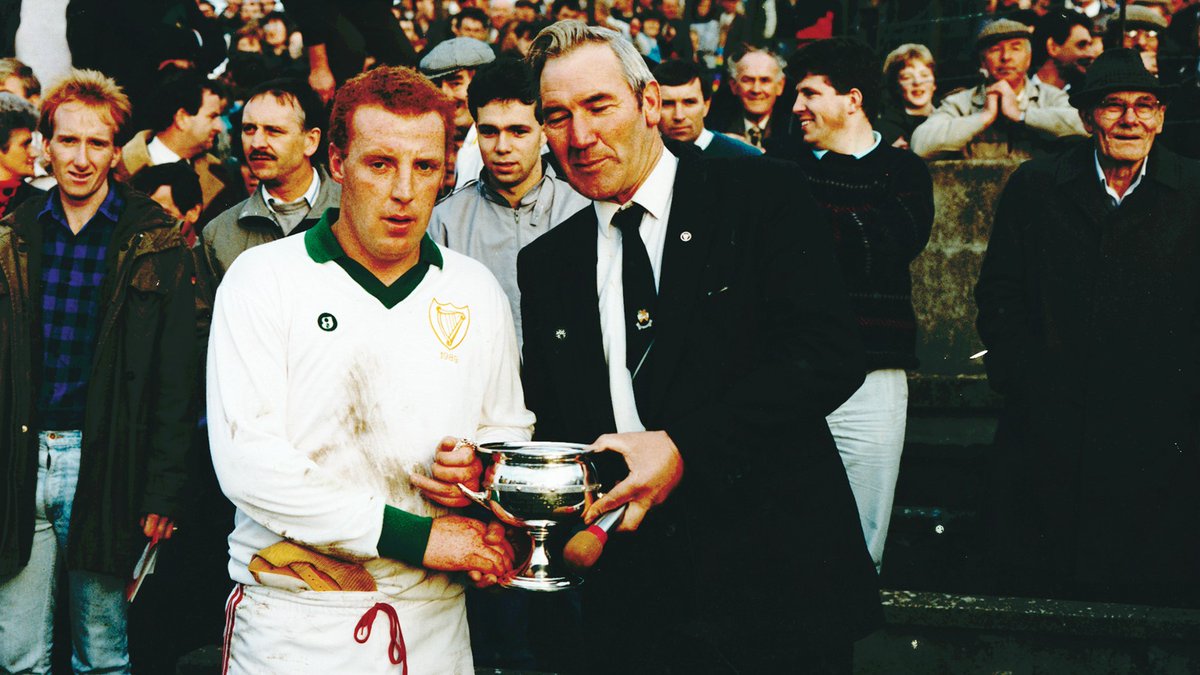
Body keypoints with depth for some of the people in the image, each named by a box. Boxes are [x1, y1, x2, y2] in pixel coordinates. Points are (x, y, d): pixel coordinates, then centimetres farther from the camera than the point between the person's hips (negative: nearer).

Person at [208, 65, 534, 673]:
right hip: (293, 622, -3)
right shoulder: (261, 279, -6)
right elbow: (246, 462, -16)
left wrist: (483, 469, -8)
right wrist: (414, 536, -18)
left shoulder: (476, 291, 6)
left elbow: (511, 427, 16)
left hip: (434, 619, 4)